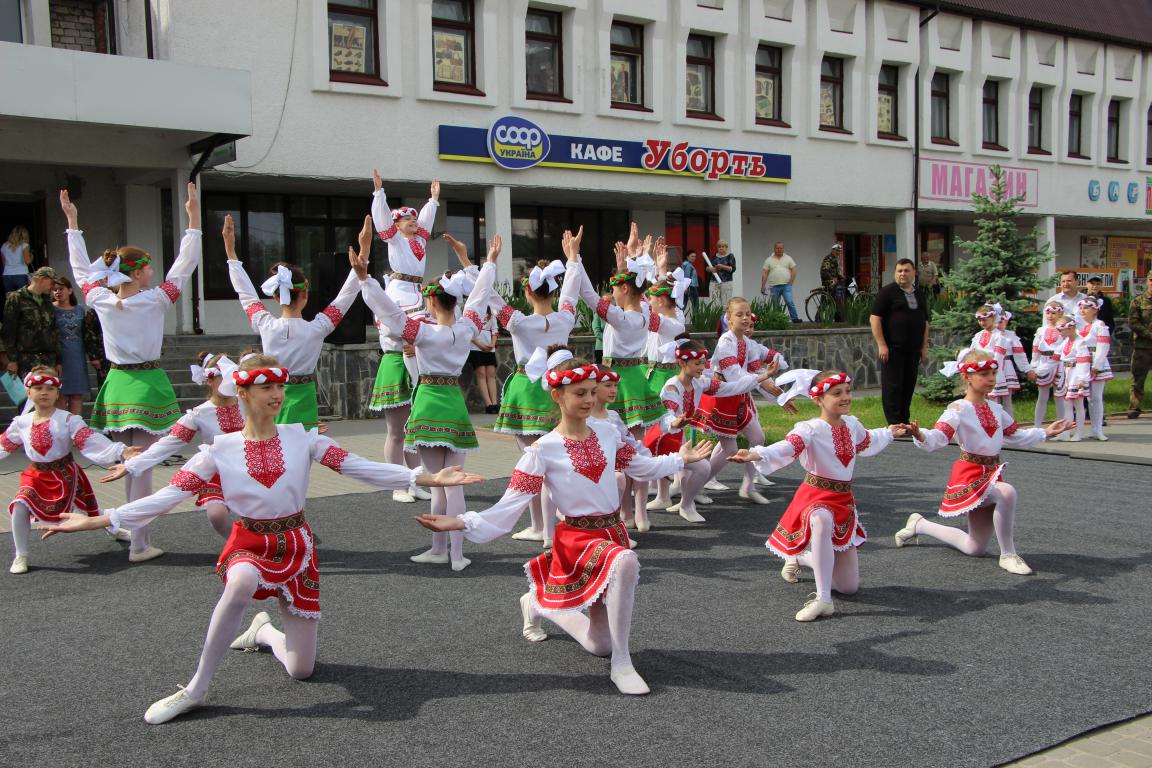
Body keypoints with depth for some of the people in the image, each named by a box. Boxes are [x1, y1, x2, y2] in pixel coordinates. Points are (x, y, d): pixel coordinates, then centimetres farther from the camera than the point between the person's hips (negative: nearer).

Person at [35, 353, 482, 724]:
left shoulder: (302, 439, -5)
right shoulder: (221, 451, -6)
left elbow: (358, 468, -12)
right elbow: (168, 495, -10)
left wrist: (426, 478, -20)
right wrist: (95, 521, -19)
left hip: (296, 545, 2)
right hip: (249, 544, -1)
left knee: (301, 671, 3)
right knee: (242, 583, -41)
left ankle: (264, 632, 40)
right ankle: (196, 690, -24)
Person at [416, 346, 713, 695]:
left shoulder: (607, 433, 1)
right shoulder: (543, 450, -14)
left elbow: (641, 466, 19)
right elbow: (510, 505, -17)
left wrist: (681, 459, 20)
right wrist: (461, 523, -28)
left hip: (613, 532, 6)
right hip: (578, 538, -5)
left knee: (600, 645, 10)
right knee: (626, 561, -41)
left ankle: (538, 604, 37)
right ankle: (621, 664, -26)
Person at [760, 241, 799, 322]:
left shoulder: (788, 258, 8)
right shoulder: (769, 260, 8)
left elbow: (794, 270, 6)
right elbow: (765, 273, 5)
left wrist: (791, 281, -5)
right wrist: (763, 286, -2)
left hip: (786, 286, -1)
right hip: (774, 286, 1)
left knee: (790, 302, -13)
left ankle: (795, 318, -11)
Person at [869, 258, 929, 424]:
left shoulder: (919, 294, 16)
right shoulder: (887, 292, -3)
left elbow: (925, 321, 20)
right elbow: (875, 318, -8)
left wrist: (924, 347, 13)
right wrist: (881, 345, -14)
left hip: (913, 350, 6)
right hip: (893, 349, -6)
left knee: (909, 386, 8)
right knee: (892, 387, -5)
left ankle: (904, 421, 17)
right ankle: (895, 424, -1)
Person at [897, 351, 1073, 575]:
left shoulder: (995, 409, 9)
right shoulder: (959, 410, -14)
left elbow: (1015, 437, 23)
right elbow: (937, 439, -27)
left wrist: (1045, 432, 19)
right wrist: (921, 436, -48)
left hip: (992, 473, 7)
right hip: (970, 475, -7)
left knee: (974, 549, 11)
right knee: (1007, 492, -39)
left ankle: (920, 525, 31)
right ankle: (1008, 555, -22)